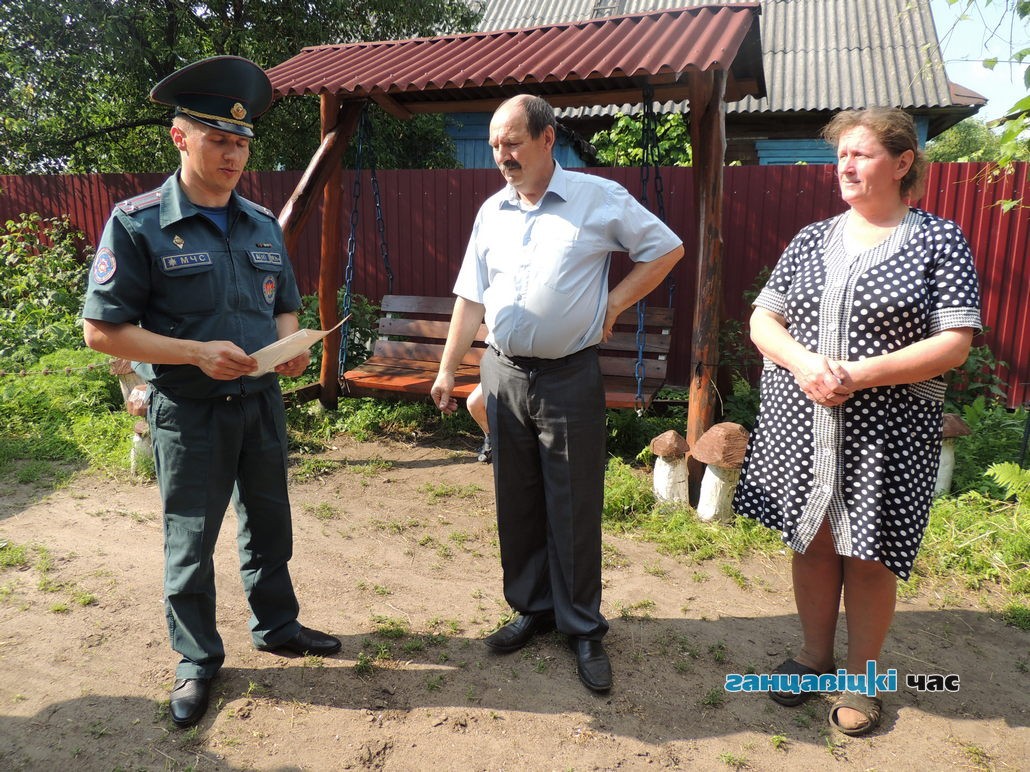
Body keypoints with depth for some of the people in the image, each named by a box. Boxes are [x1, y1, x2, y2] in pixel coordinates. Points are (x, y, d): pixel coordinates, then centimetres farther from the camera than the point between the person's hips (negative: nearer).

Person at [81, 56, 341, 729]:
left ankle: (277, 625, 40)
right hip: (189, 413, -4)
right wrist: (197, 353, -22)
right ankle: (197, 660, 31)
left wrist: (288, 345, -7)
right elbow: (102, 329, -11)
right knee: (190, 541, 9)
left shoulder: (263, 224, 5)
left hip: (263, 402, 5)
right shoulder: (138, 223, -10)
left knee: (269, 522, 18)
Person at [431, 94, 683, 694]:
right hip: (503, 375, 5)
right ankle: (533, 609, 31)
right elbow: (471, 298, 10)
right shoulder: (492, 211, 9)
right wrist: (448, 369, 6)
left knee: (575, 510, 2)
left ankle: (584, 628, 19)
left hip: (570, 379, -4)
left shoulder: (599, 199, -4)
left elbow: (667, 249, 3)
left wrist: (614, 305, -4)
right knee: (517, 504, 13)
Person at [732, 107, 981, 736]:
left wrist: (861, 373, -20)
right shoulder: (811, 240, 9)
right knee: (812, 542, 13)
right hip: (800, 425, 3)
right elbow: (762, 320, 5)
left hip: (885, 432, -3)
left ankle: (861, 676, 29)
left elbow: (955, 344, -9)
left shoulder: (939, 239, -2)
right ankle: (815, 654, 35)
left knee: (869, 558, 7)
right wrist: (802, 361, -15)